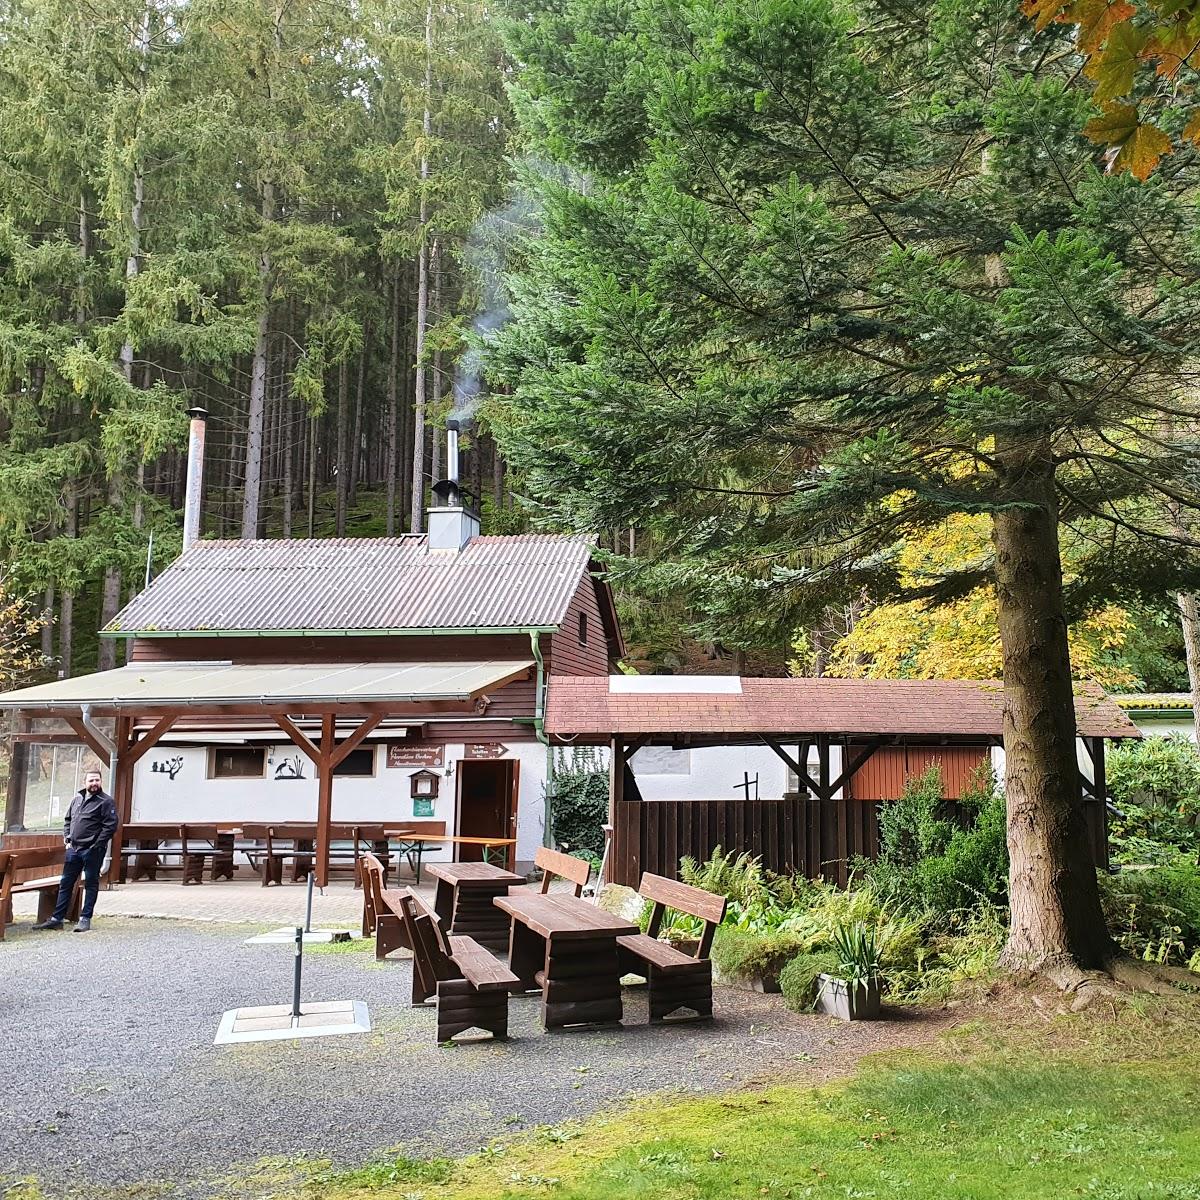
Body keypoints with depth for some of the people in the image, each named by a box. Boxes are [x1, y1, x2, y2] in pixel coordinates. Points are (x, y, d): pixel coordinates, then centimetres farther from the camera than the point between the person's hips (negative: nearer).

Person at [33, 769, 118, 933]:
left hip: (92, 851, -6)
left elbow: (110, 826, -13)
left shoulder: (106, 801, -7)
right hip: (73, 848, 6)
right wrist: (67, 839, 10)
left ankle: (85, 919, 8)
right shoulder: (77, 799, 13)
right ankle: (57, 918, 15)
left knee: (91, 884, 3)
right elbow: (67, 820, 23)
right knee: (66, 883, 9)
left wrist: (96, 845, -15)